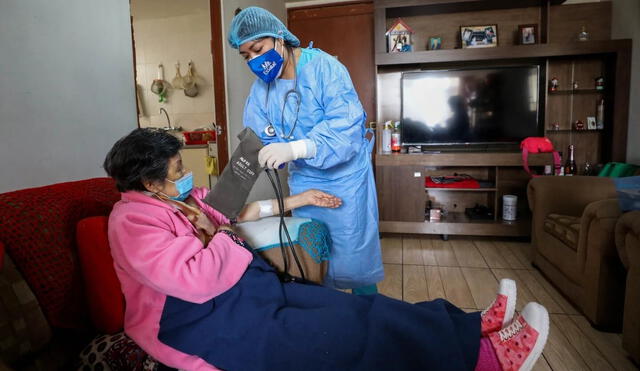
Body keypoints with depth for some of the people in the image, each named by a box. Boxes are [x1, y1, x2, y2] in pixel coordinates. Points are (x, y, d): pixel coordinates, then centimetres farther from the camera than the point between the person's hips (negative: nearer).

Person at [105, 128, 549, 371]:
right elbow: (197, 280, -28)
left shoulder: (178, 199, 14)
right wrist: (220, 234, -10)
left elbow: (237, 210, 21)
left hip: (249, 289, 9)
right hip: (211, 323, -9)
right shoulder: (133, 221, -16)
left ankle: (473, 327, 0)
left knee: (351, 308, -4)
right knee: (349, 330, -17)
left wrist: (298, 199, 18)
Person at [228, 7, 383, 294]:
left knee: (353, 258, 1)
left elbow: (347, 125, -31)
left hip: (345, 176, -5)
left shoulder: (324, 67, -18)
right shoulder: (261, 87, 1)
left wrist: (295, 149, -43)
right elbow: (259, 139, -2)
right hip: (303, 181, 6)